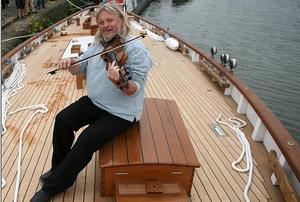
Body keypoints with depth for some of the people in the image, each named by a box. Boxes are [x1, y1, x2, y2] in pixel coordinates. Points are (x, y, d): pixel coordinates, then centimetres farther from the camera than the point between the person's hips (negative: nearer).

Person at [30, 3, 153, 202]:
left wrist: (120, 82, -44)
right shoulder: (98, 44, 7)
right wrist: (70, 62, -12)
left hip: (121, 112, -6)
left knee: (87, 140, -20)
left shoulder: (136, 49, -15)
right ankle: (58, 168, 13)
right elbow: (80, 68, 12)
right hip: (94, 102, 7)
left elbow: (135, 88, -22)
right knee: (63, 119, -11)